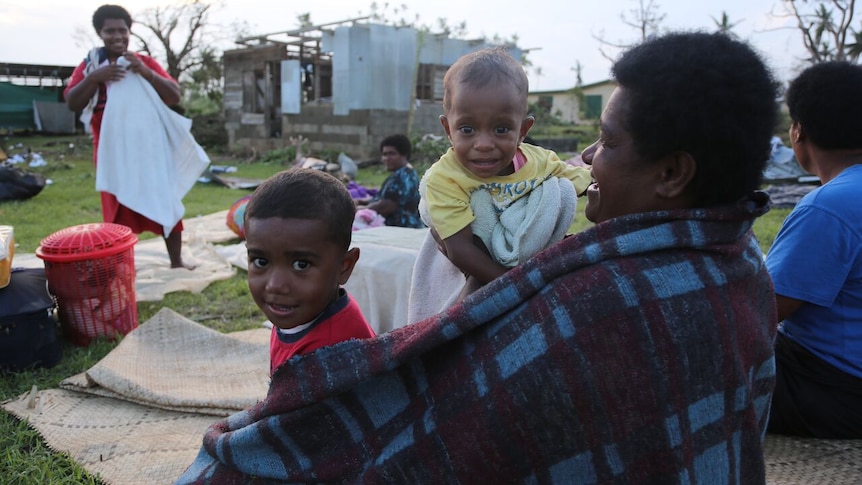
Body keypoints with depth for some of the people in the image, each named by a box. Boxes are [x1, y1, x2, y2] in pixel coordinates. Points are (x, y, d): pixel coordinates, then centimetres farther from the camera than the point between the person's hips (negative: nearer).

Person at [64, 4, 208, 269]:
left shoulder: (145, 62, 8)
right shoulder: (89, 65, 7)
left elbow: (175, 96, -1)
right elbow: (72, 103, -2)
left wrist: (146, 73, -16)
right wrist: (94, 78, -17)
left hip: (149, 148, 1)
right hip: (113, 151, 0)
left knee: (166, 202, 2)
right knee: (118, 211, 4)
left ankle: (176, 260, 11)